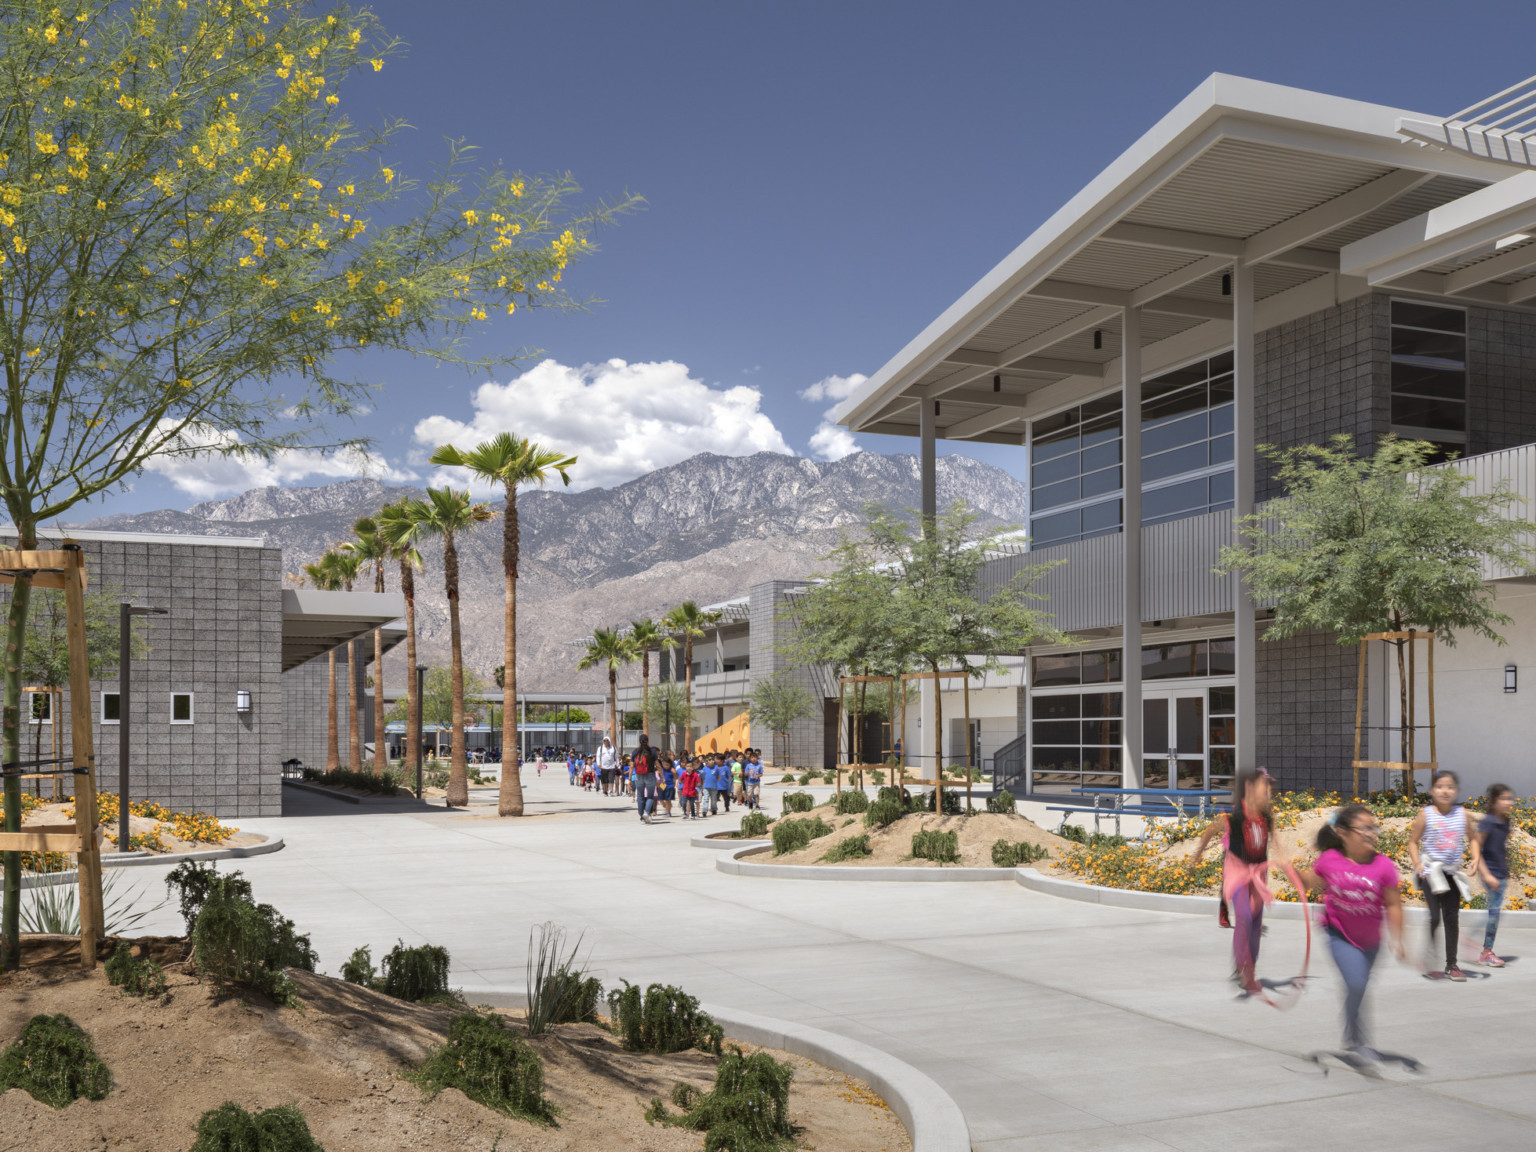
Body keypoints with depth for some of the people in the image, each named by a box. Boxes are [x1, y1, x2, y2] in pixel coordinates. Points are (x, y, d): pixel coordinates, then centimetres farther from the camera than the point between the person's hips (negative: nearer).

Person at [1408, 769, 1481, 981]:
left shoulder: (1462, 814, 1)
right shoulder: (1425, 815, -8)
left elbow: (1473, 838, 14)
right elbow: (1413, 842, -2)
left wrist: (1476, 858, -2)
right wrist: (1417, 863, -16)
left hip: (1452, 872, 3)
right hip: (1431, 872, -3)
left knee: (1451, 918, 8)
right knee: (1435, 916, -10)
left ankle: (1452, 964, 18)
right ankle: (1429, 964, 1)